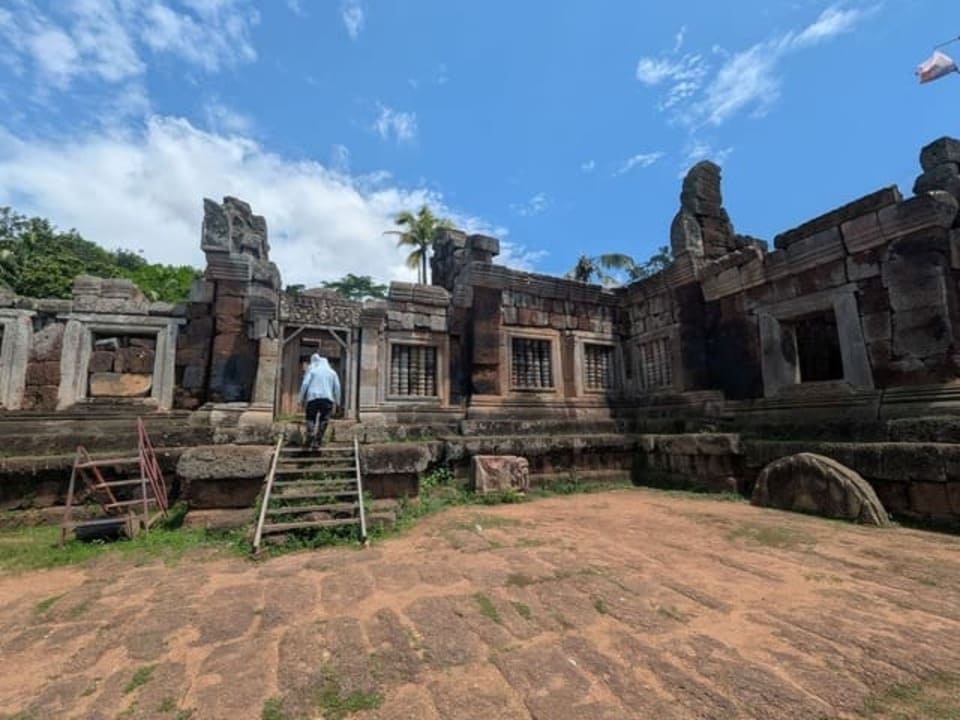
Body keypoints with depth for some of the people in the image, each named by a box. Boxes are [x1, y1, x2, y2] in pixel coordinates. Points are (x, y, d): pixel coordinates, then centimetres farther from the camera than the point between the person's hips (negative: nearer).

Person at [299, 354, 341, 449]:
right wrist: (337, 401, 14)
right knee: (323, 420, 5)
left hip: (313, 398, -1)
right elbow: (337, 387, 11)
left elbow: (305, 384, 1)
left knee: (310, 419, 6)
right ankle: (317, 442, -1)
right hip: (327, 399, 1)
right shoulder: (332, 372, 17)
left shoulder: (311, 370, 10)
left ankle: (310, 437, -16)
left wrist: (302, 398, 6)